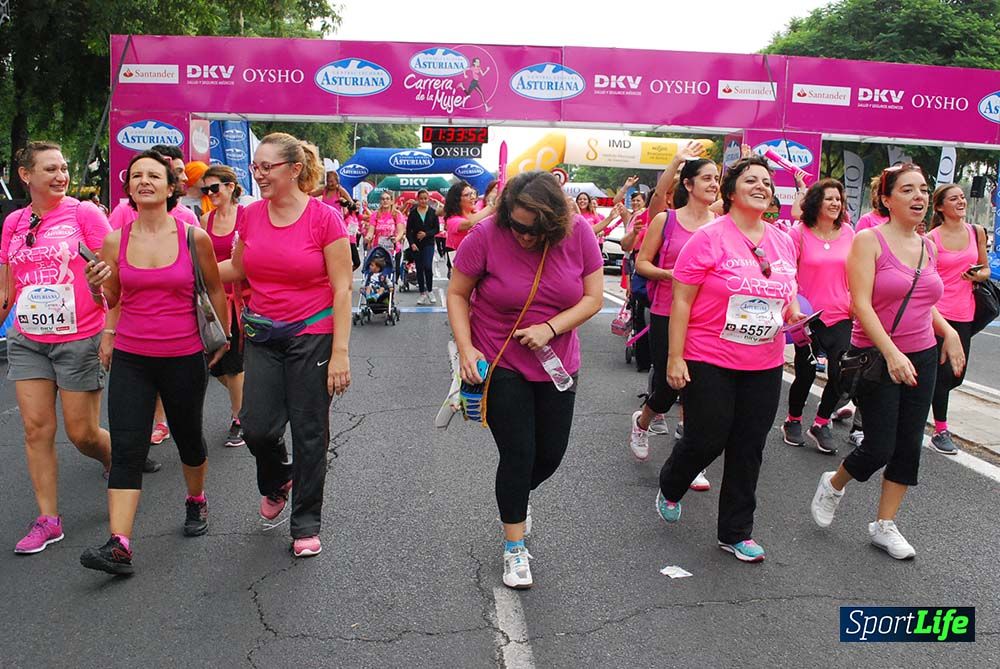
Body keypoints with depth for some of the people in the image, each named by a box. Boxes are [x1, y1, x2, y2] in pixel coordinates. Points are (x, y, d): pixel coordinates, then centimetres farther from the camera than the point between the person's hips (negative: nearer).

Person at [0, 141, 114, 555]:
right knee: (36, 429, 3)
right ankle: (48, 520, 14)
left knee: (82, 433, 2)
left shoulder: (84, 214, -6)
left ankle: (117, 463, 35)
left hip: (79, 340, -4)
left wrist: (110, 332, -14)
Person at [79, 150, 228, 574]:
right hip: (131, 360, 1)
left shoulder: (194, 237, -6)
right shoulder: (115, 241, 0)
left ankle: (196, 502, 42)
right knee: (126, 450, -6)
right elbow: (110, 301, 10)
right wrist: (96, 286, -11)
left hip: (185, 359, -1)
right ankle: (119, 546, -6)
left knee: (189, 439, 16)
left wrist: (223, 336, 11)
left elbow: (215, 290, 8)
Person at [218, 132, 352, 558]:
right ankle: (277, 480, 35)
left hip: (312, 336, -4)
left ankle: (306, 525, 21)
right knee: (256, 427, -1)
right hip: (263, 337, 4)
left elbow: (341, 288, -11)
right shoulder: (251, 215, 3)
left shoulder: (324, 218, -11)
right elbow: (237, 268, 20)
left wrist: (340, 351, -15)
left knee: (309, 434, 4)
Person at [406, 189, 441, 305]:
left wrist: (426, 234, -12)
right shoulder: (413, 213, 2)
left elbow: (437, 229, 3)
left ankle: (430, 291, 2)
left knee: (428, 266, -16)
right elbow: (408, 230, 2)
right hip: (416, 244, 1)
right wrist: (412, 243, -11)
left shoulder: (433, 212, 2)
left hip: (428, 244, -1)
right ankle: (422, 293, 14)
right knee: (419, 269, 5)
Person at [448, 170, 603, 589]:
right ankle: (515, 548, 17)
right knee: (518, 455, -3)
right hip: (500, 365, -3)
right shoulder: (486, 235, -17)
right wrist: (466, 348, -16)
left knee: (550, 455, 12)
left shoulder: (578, 233, -11)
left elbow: (593, 297, -6)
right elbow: (457, 293, -6)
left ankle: (516, 497, 46)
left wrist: (550, 328, -20)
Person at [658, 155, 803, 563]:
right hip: (710, 362, -5)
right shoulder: (710, 239, -11)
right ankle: (669, 489, 37)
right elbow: (681, 301, -11)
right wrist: (675, 357, -15)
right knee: (705, 442, 3)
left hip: (764, 366, 6)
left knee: (748, 450, 10)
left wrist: (793, 311, 5)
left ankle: (736, 533, 25)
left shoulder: (783, 242, 7)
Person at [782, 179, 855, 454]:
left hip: (841, 316, 3)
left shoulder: (848, 232, 4)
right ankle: (793, 422, 31)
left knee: (840, 374, -3)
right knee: (805, 374, 6)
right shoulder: (799, 233, -6)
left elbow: (852, 272, 13)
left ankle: (821, 425, 19)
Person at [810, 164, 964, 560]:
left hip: (921, 358, 6)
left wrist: (948, 332, 6)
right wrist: (891, 352, -26)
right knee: (880, 447, -7)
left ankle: (885, 525, 20)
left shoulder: (928, 247, 10)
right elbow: (861, 304, -18)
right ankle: (834, 484, 24)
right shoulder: (869, 240, -9)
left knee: (908, 445, 7)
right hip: (876, 358, -6)